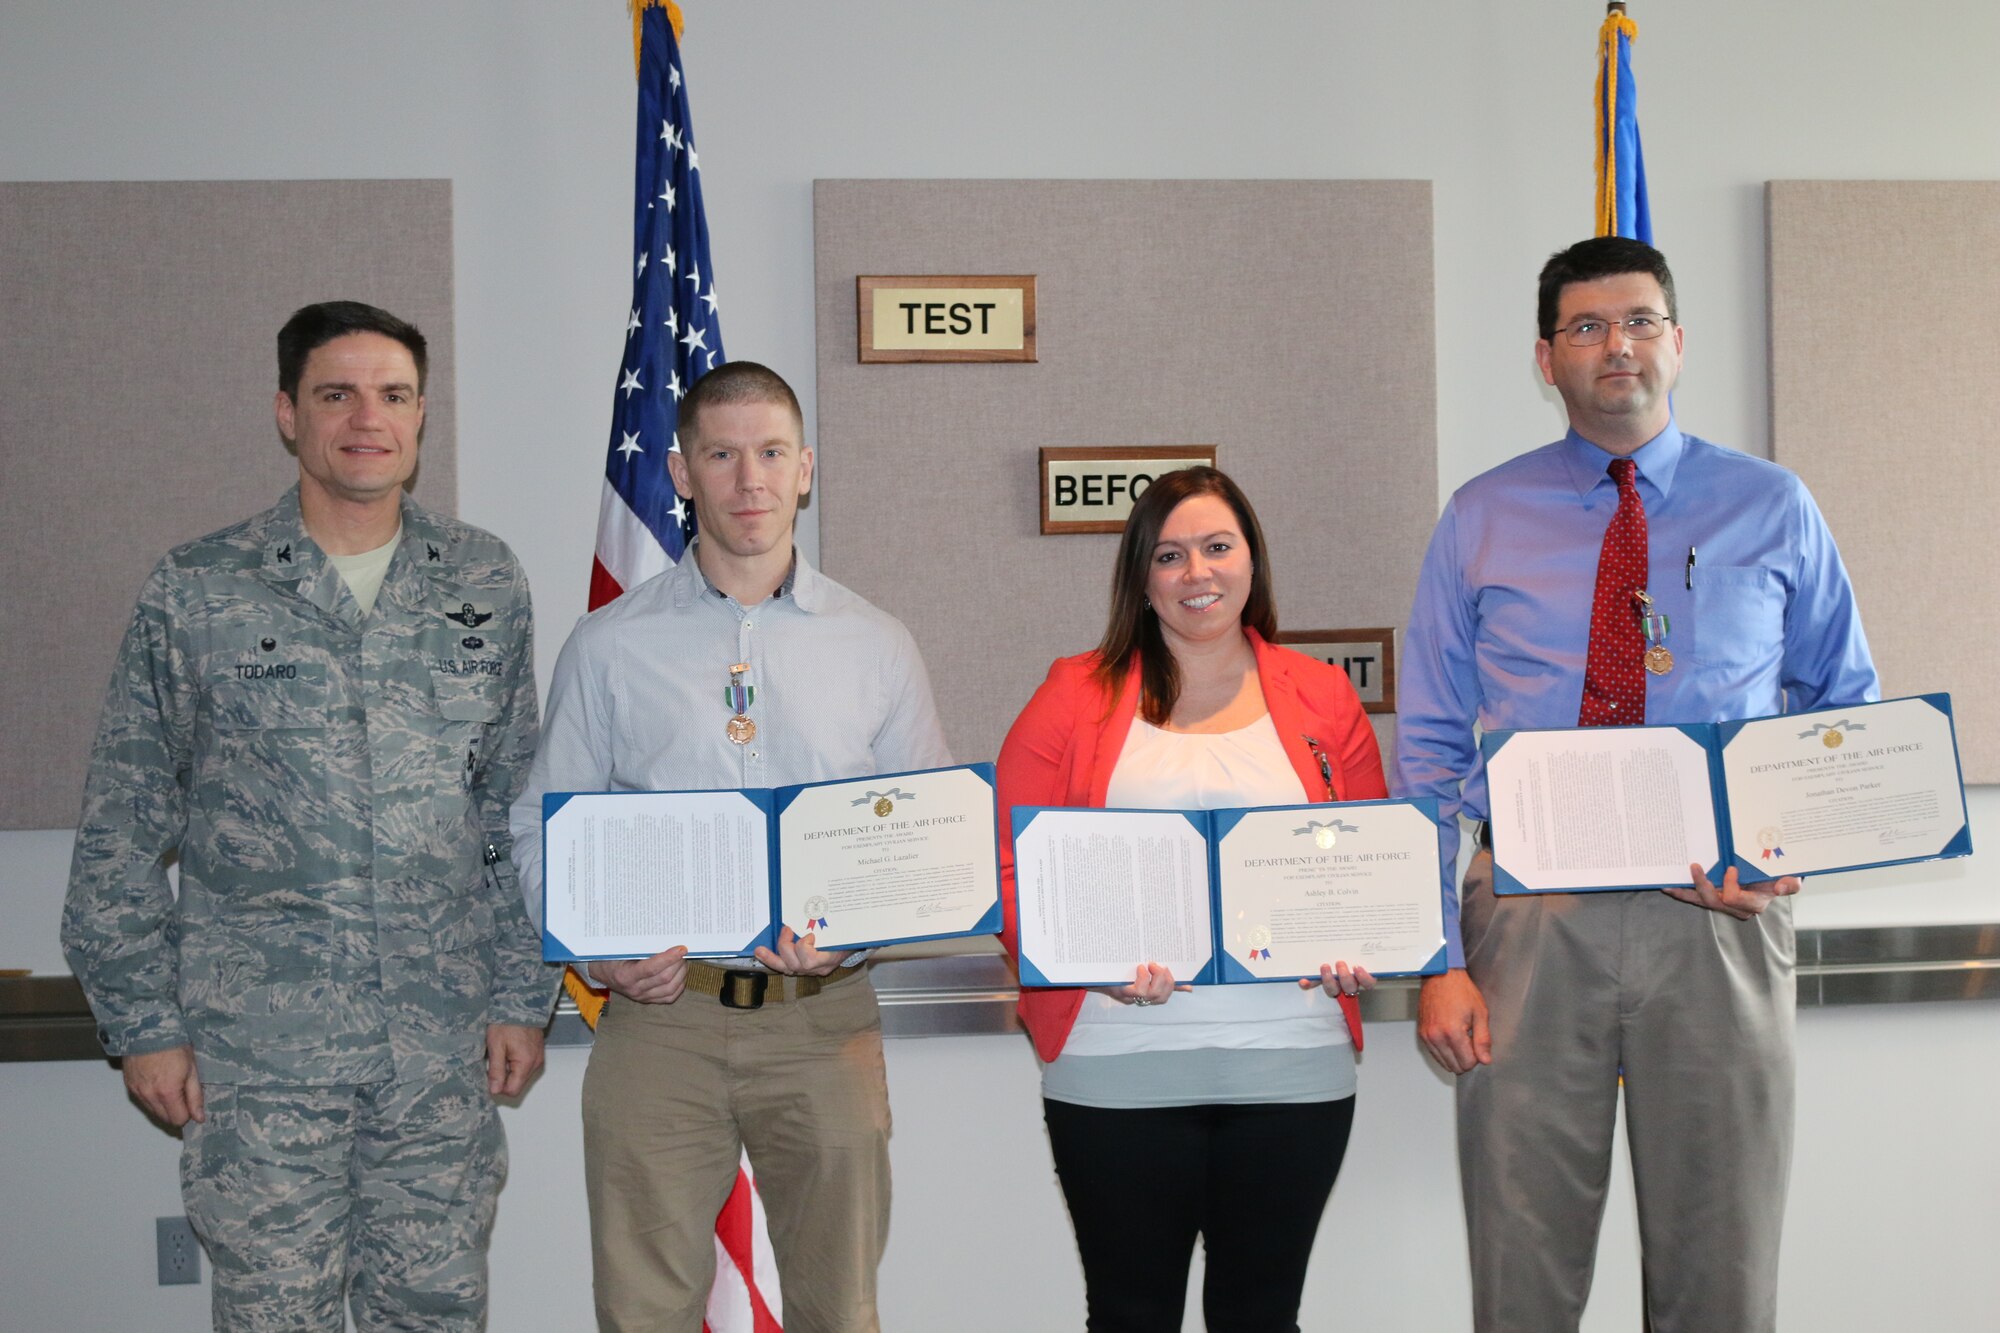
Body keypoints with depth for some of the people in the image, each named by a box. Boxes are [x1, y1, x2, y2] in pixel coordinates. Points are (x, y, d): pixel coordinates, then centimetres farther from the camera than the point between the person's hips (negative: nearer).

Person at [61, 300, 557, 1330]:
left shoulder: (486, 586, 6)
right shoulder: (194, 594, 0)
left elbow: (519, 812, 9)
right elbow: (121, 834, 2)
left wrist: (523, 994, 5)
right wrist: (143, 1023, -1)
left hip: (445, 1049, 2)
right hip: (257, 1048, -2)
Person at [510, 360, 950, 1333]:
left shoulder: (877, 648, 8)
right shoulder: (608, 647, 6)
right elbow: (542, 832, 8)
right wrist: (598, 949, -10)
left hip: (824, 1016, 1)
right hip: (659, 1013, 0)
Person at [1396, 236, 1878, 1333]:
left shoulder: (1773, 511, 7)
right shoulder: (1481, 520, 6)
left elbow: (1849, 710, 13)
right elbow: (1428, 750, 4)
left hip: (1717, 919, 0)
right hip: (1529, 922, 0)